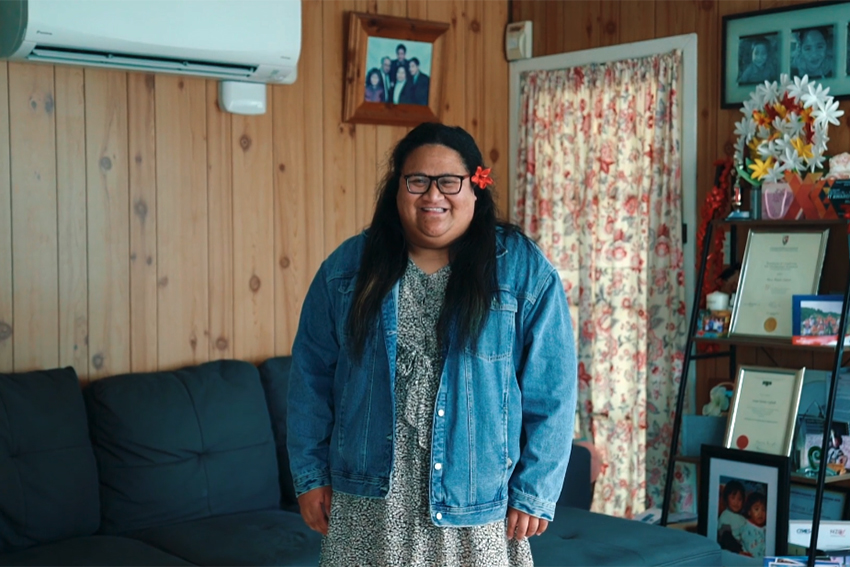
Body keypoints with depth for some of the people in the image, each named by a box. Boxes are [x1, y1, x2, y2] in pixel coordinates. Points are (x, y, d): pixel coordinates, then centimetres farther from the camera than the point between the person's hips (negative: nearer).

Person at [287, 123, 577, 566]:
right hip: (369, 500, 2)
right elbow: (311, 375, 6)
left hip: (476, 501, -1)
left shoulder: (524, 271, -5)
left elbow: (551, 391, -5)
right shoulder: (348, 266, 2)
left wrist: (534, 492, -7)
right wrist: (310, 473, 4)